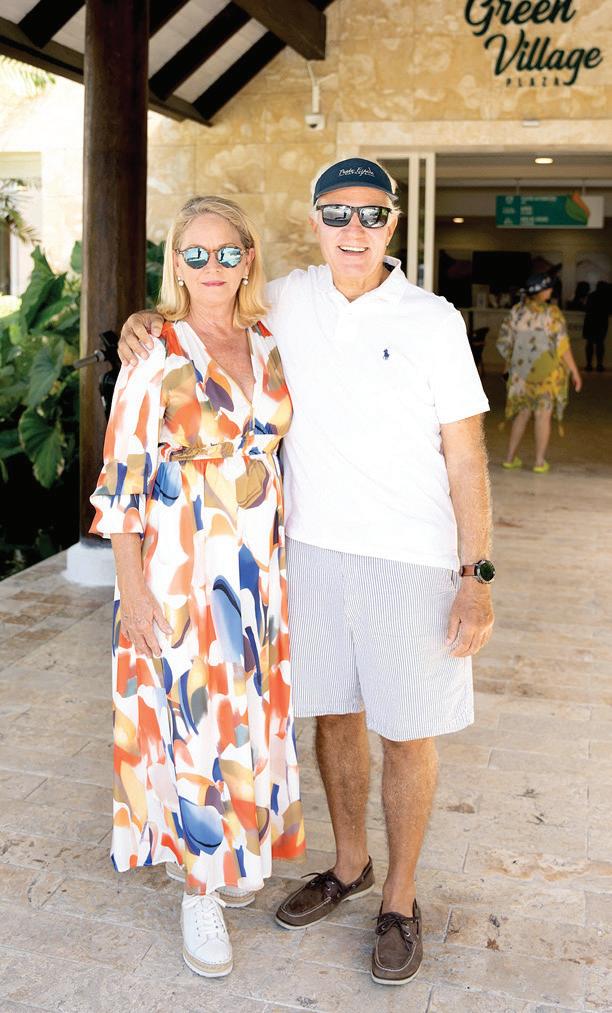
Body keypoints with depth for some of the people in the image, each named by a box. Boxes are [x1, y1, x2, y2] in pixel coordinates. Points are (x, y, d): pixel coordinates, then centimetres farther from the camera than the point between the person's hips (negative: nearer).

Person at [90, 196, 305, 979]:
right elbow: (122, 480, -10)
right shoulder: (153, 360, -11)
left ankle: (232, 854, 39)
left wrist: (283, 558, 13)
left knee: (248, 716, 16)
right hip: (180, 577, -5)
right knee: (192, 720, 4)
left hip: (258, 572, 5)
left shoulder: (269, 349, 5)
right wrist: (131, 588, -13)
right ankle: (199, 889, 23)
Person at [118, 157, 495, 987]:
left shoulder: (433, 320, -6)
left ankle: (400, 901, 25)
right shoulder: (289, 301, 3)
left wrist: (478, 577, -10)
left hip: (411, 559, -3)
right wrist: (146, 319, -2)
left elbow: (465, 456, -5)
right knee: (333, 716, 15)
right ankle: (350, 867, 37)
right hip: (314, 549, 3)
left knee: (407, 733, 6)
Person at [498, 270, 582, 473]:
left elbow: (504, 342, 5)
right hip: (547, 372, -4)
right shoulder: (552, 314, -12)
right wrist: (574, 371, -5)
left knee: (522, 413, 16)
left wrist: (512, 364, 20)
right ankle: (540, 462, 6)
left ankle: (510, 457, 17)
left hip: (521, 372, 4)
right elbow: (562, 346, -12)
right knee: (543, 415, 5)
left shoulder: (516, 312, 0)